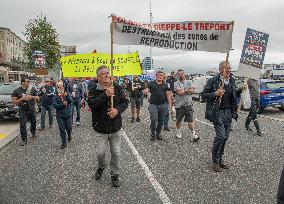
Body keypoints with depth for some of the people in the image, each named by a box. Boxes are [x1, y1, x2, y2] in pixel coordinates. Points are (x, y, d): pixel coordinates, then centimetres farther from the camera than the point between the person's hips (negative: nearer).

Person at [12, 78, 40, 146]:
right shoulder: (17, 91, -2)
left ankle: (33, 132, 44)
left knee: (33, 122, 15)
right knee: (23, 125, -6)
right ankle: (24, 140, 3)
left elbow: (38, 97, 7)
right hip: (22, 110, -2)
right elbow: (14, 101, -3)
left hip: (31, 109, 2)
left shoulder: (32, 89, 2)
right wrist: (21, 99, -19)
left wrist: (32, 97, -13)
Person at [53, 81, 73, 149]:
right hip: (60, 116, 0)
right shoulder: (55, 96, -1)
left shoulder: (67, 94, 0)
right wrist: (63, 104, -21)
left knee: (69, 128, 7)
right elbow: (55, 105, -10)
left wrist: (66, 96, -26)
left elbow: (71, 101, -12)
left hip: (68, 114, 0)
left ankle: (69, 135, 42)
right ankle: (64, 143, 15)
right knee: (62, 129, 2)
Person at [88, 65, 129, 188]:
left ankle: (114, 174, 31)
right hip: (101, 128, -2)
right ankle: (101, 168, 41)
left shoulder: (117, 88, 0)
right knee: (100, 153, 8)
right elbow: (92, 104, -22)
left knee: (116, 153, 10)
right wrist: (105, 95, -30)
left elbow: (125, 102, 2)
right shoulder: (94, 90, -8)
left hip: (116, 128, 2)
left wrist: (118, 109, -18)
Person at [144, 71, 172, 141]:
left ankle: (158, 133, 24)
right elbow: (147, 90, 3)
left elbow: (168, 94, 9)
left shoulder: (165, 85, 11)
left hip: (163, 105, 3)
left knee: (161, 120, 8)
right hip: (153, 104, -3)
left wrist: (170, 104, 2)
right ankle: (153, 134, 9)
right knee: (154, 120, -9)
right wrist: (146, 91, -23)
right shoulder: (151, 83, 5)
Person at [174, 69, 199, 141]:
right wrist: (188, 90, -4)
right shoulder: (176, 83, -5)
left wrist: (184, 90, -10)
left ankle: (194, 134, 0)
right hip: (180, 105, -2)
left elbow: (192, 90, -3)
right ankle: (178, 132, 35)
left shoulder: (188, 82, 9)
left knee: (190, 120, -1)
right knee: (178, 120, 13)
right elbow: (180, 93, -17)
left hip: (188, 104, 2)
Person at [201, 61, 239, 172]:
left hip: (229, 112, 6)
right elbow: (203, 95, -7)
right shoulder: (213, 80, -8)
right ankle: (215, 161, 7)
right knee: (221, 136, -11)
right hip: (217, 112, -6)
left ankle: (220, 159, 26)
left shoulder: (232, 81, 9)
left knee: (225, 136, 9)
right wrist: (215, 94, -19)